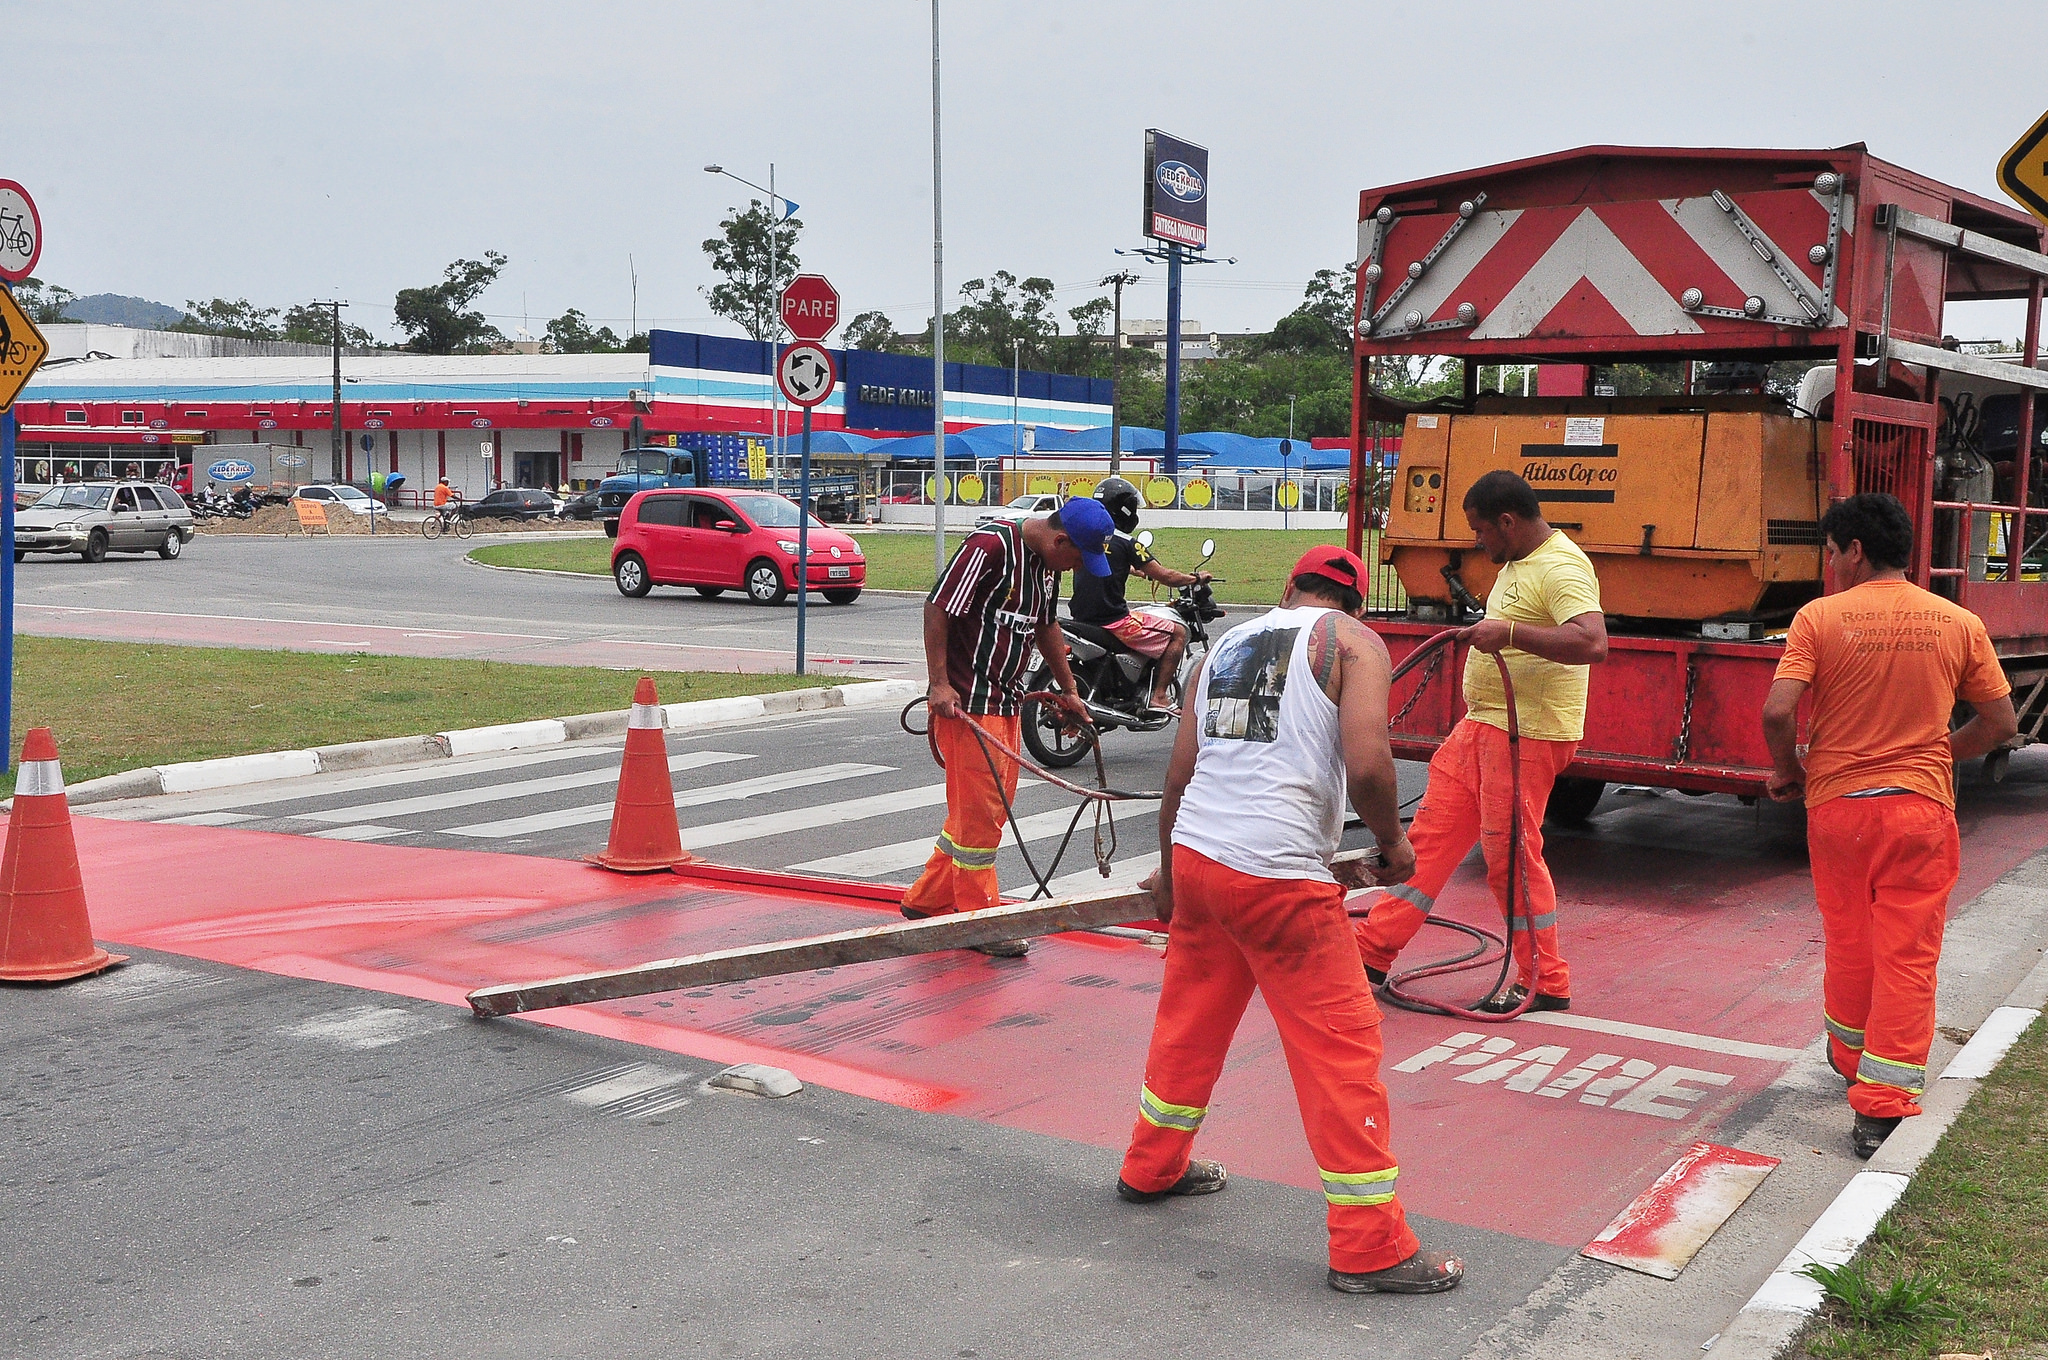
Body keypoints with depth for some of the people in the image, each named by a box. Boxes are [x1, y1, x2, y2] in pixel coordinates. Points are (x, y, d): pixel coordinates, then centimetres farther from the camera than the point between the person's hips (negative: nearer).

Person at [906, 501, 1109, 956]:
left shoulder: (1048, 562, 11)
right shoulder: (990, 545, -17)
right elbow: (938, 607, -17)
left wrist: (1068, 691, 31)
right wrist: (940, 684, -19)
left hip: (1006, 700, 9)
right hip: (965, 702, -9)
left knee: (993, 809, 13)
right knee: (979, 812, -5)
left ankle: (925, 901, 25)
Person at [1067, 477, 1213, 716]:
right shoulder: (1125, 543, -12)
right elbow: (1165, 577, -9)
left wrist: (1137, 570, 47)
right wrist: (1196, 577, 9)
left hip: (1081, 618, 8)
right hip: (1113, 622, -8)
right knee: (1178, 632, 5)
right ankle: (1159, 698, 0)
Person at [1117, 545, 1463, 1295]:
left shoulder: (1226, 644, 17)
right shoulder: (1353, 641, 0)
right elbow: (1366, 764, -15)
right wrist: (1393, 843, 2)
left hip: (1195, 857, 7)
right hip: (1280, 877, -6)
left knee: (1189, 1018, 25)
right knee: (1341, 1045, 2)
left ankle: (1152, 1168, 42)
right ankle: (1370, 1247, 7)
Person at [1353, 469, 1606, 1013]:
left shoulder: (1561, 567, -18)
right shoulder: (1516, 563, 15)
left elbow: (1592, 643, -33)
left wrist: (1509, 633, -36)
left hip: (1526, 735, -10)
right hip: (1480, 725, 10)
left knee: (1512, 854, -4)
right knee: (1432, 834, 10)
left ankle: (1545, 984, 9)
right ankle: (1373, 950, 15)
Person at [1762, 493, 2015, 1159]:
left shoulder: (1819, 617, -8)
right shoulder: (1959, 624, -1)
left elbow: (1778, 712, -16)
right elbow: (2001, 724, 4)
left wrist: (1787, 771, 2)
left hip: (1836, 804, 0)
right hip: (1922, 808, 0)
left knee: (1848, 941, 19)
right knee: (1908, 956, 3)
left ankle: (1852, 1058, 39)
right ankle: (1884, 1107, 0)